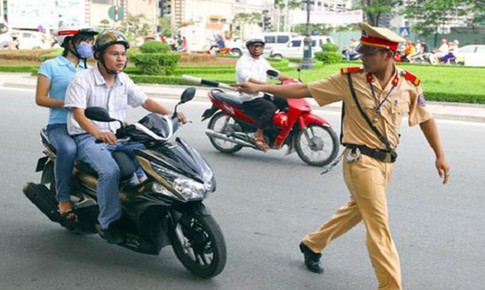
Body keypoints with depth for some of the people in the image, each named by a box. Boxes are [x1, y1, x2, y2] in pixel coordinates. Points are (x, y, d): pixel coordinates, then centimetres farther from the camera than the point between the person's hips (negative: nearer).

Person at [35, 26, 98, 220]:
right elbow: (40, 98, -2)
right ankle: (64, 200, -22)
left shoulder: (88, 70, 21)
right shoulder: (51, 65, 4)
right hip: (60, 125, -4)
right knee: (68, 148, -37)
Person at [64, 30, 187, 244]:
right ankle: (108, 223, -16)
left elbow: (145, 101, 8)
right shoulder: (82, 80, -11)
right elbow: (78, 113, -23)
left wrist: (170, 114, -10)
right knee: (110, 170, -33)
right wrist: (97, 132, -43)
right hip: (87, 138, -6)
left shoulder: (124, 80, 10)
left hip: (117, 136, 6)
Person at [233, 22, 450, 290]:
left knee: (356, 210, 22)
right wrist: (260, 87, -10)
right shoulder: (350, 79, -10)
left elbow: (425, 119, 10)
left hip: (386, 162, 5)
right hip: (361, 160, -5)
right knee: (379, 225, -7)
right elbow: (303, 90, -6)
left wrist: (440, 155, 8)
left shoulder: (409, 85, -3)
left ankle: (312, 244, 43)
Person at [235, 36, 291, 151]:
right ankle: (259, 135, -20)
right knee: (270, 108, -30)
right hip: (249, 98, -8)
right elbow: (247, 78, -28)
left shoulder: (262, 61, 16)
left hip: (262, 94, 8)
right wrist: (266, 84, -42)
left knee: (285, 101, -3)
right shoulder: (243, 61, -11)